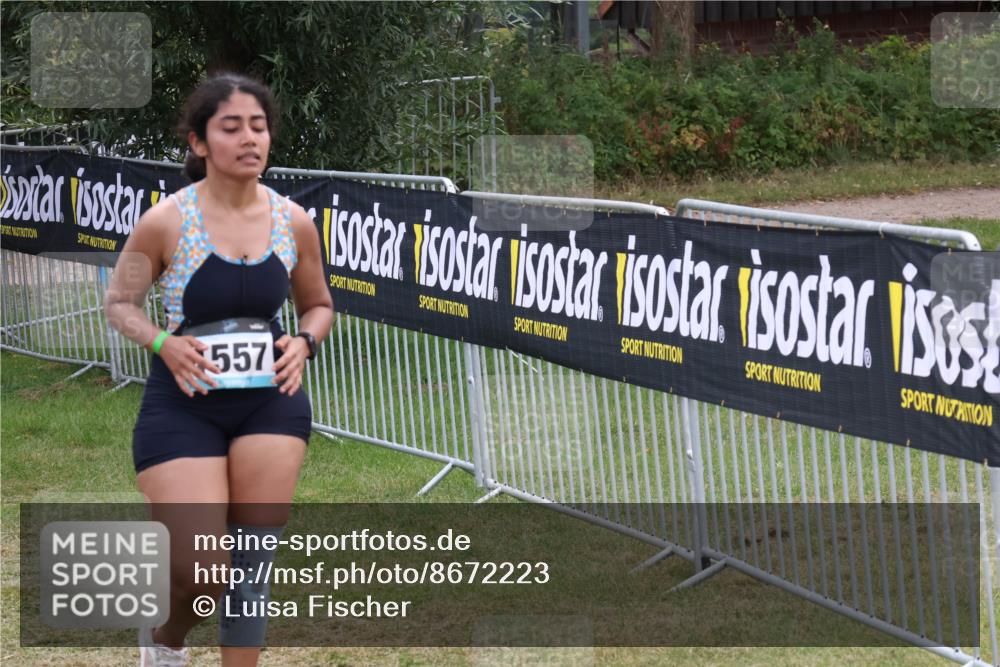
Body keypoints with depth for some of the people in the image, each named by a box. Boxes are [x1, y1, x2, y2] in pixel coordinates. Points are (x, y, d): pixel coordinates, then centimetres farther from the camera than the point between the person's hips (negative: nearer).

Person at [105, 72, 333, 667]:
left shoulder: (294, 222, -1)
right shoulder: (166, 222, -11)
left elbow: (319, 305, 15)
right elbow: (120, 302, 2)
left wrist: (304, 342, -6)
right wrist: (164, 343, -16)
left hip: (271, 401, 3)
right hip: (183, 405, -3)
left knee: (249, 569, 1)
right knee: (200, 574, -8)